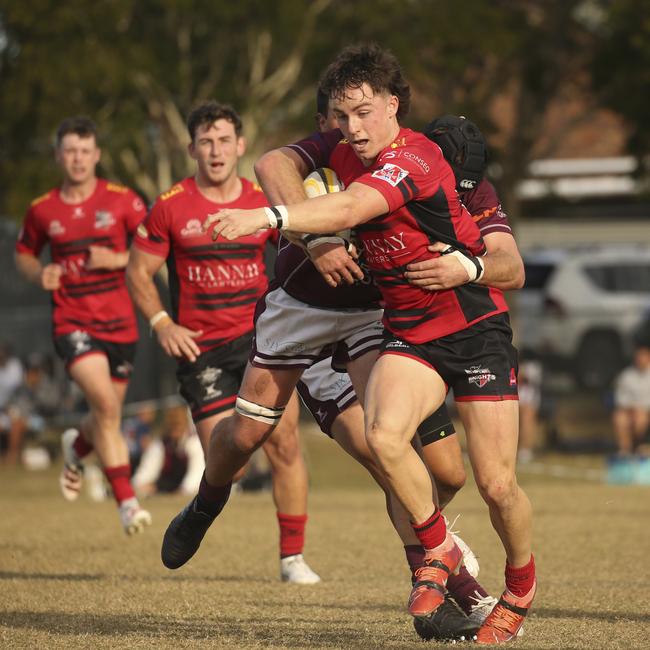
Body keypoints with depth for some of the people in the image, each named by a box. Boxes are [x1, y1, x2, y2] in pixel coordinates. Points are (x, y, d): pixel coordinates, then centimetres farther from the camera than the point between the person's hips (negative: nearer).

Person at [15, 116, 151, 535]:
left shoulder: (123, 200, -2)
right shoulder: (42, 210, 3)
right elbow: (24, 253, 19)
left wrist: (117, 259, -16)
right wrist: (40, 274, -3)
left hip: (120, 323, 2)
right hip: (73, 323, -1)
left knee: (109, 416, 13)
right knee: (106, 405, -22)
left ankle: (77, 447, 50)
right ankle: (126, 501, -18)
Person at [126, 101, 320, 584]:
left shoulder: (264, 203, 3)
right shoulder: (170, 208, -2)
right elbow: (139, 273, 4)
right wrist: (161, 322, -10)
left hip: (260, 334, 1)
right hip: (201, 346, -1)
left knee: (284, 444, -11)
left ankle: (293, 557, 0)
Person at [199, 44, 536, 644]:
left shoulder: (413, 160, -23)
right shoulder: (342, 150, 1)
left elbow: (348, 210, -37)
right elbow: (274, 163, -3)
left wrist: (267, 218, -49)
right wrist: (314, 238, -16)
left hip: (477, 329, -6)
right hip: (408, 333, 6)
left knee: (496, 484, -7)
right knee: (383, 435, -24)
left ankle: (521, 586, 22)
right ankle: (440, 550, -2)